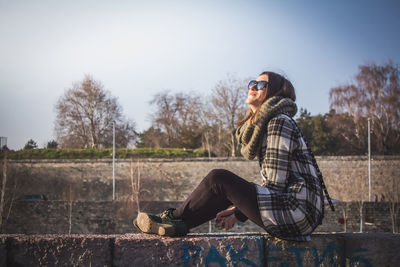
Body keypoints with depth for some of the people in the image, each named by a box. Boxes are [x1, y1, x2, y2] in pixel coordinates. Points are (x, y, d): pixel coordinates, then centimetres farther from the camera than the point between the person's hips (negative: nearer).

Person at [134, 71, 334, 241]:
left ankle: (174, 218, 4)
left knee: (219, 179, -11)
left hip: (298, 210, -10)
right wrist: (238, 207, 8)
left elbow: (276, 183, -15)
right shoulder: (262, 124, 21)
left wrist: (238, 213, -7)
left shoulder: (279, 122, -10)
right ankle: (178, 225, 6)